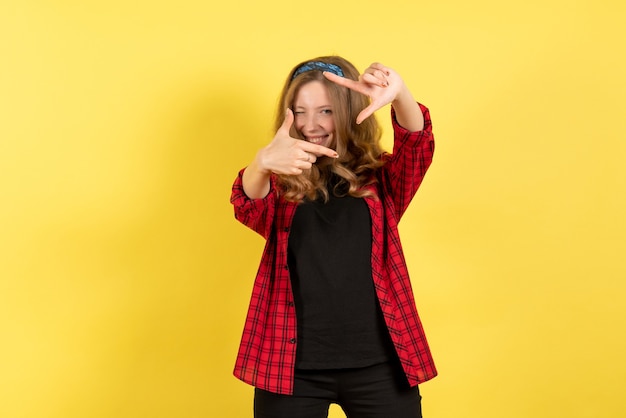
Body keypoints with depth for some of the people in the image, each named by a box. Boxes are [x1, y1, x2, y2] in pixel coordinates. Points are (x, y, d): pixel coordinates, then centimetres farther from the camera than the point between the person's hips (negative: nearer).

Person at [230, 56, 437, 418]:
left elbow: (418, 145, -14)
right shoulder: (282, 185, 3)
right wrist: (262, 162, -40)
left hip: (378, 363, 0)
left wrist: (400, 95, -36)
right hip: (292, 364, 1)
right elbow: (249, 207, -17)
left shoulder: (379, 179, 4)